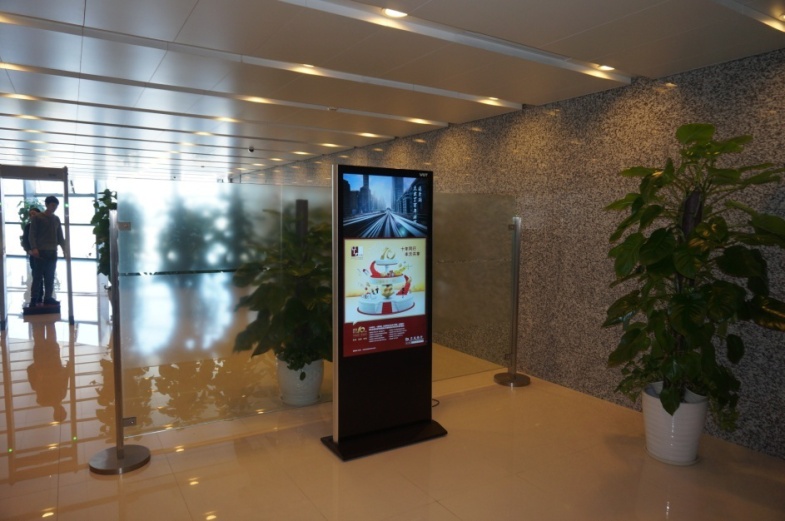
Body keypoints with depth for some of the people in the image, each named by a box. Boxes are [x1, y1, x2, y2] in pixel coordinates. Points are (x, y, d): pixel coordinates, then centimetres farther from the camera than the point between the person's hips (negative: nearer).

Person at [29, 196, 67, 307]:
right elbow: (32, 234, -6)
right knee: (38, 276, -6)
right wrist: (34, 248, -18)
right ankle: (34, 299, -4)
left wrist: (64, 248, 8)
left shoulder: (56, 219, 17)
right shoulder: (37, 218, 1)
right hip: (40, 252, -5)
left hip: (52, 252, 5)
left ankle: (48, 298, 9)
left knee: (50, 277, 5)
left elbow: (60, 236, 19)